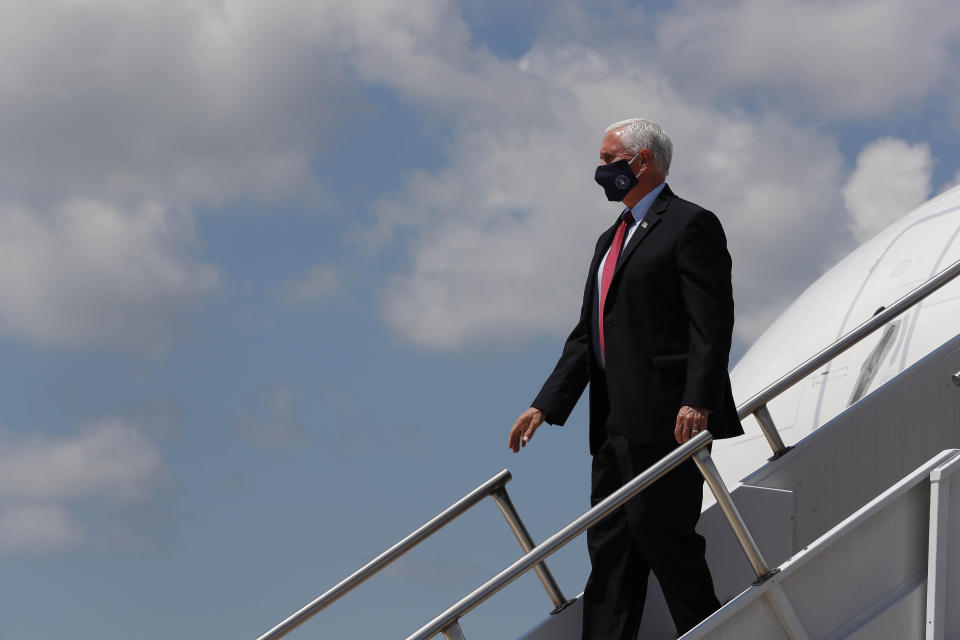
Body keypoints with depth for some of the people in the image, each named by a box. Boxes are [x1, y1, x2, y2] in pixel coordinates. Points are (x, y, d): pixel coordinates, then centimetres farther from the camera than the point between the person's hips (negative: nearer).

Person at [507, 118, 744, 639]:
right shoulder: (611, 240, 23)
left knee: (661, 532, -10)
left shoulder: (691, 225, -5)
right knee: (609, 543, 7)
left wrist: (697, 402, -25)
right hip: (615, 423, 9)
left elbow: (712, 323, -14)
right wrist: (546, 406, 14)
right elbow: (587, 334, 22)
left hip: (666, 418, -9)